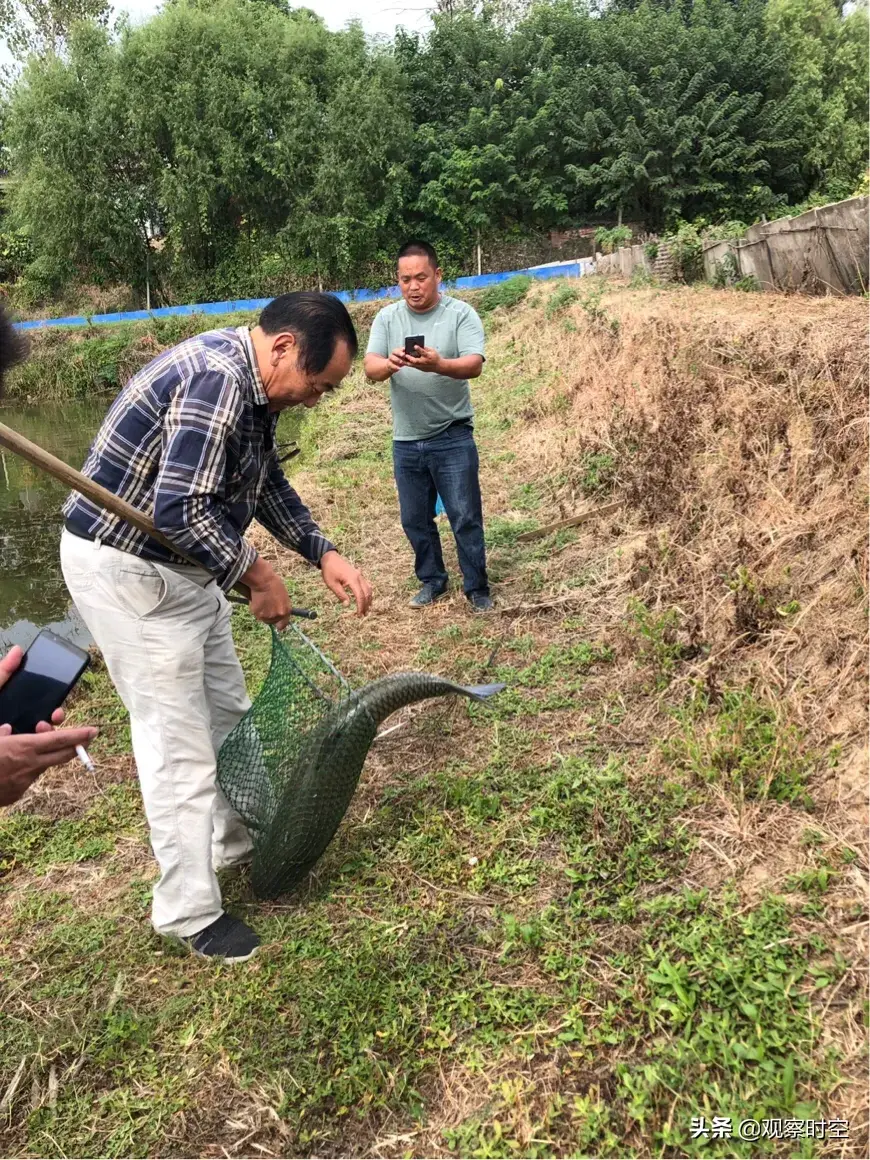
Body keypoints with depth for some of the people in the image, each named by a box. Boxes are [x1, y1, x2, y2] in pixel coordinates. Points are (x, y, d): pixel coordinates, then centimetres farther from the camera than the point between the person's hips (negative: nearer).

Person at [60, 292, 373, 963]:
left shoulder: (250, 385, 5)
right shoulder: (216, 380, -27)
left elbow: (267, 483, 16)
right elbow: (180, 510, -33)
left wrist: (325, 555, 6)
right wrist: (258, 575, -20)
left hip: (184, 565, 10)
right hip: (126, 569, -10)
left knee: (227, 710, 18)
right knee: (179, 737, -2)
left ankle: (238, 842, 38)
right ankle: (189, 914, 14)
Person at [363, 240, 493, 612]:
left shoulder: (461, 314, -6)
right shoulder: (387, 318, 3)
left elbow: (474, 365, -20)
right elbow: (370, 368, -8)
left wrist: (438, 365, -40)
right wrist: (389, 363, -32)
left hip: (452, 438, -4)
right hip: (406, 441, 4)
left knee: (465, 518, 0)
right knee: (415, 520, 13)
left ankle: (477, 588, 15)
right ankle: (432, 581, 31)